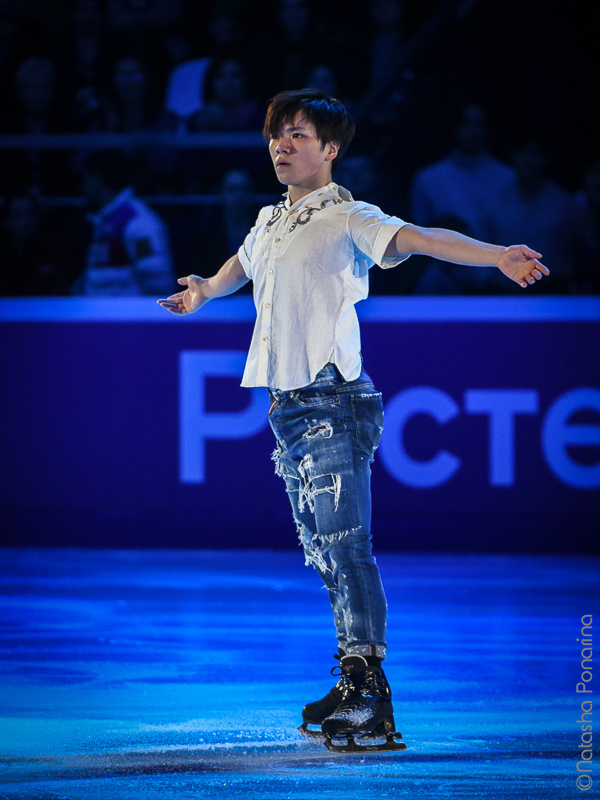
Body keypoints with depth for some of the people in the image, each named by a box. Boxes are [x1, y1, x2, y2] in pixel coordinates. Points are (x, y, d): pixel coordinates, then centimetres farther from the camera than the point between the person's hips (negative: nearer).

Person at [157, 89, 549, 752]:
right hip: (286, 408, 8)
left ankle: (370, 698, -17)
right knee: (323, 553, 12)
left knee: (347, 547, -14)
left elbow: (418, 239, -21)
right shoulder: (269, 223, 17)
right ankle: (353, 685, 19)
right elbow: (239, 266, 39)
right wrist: (202, 292, 60)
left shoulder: (347, 219, -6)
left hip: (332, 403, -8)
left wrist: (496, 256, -36)